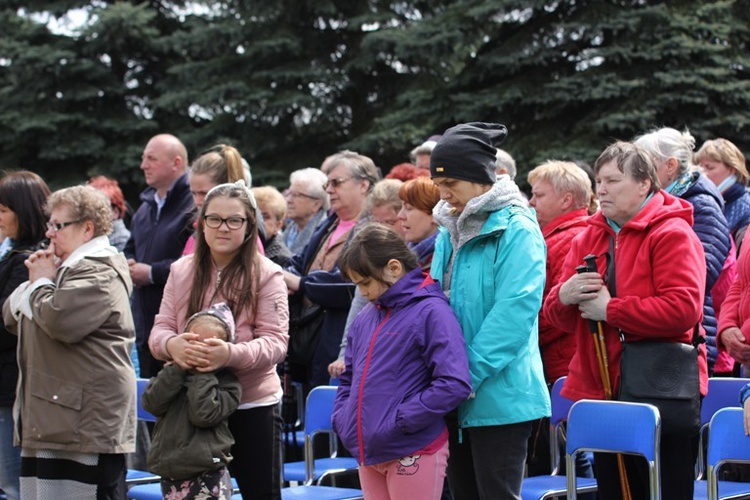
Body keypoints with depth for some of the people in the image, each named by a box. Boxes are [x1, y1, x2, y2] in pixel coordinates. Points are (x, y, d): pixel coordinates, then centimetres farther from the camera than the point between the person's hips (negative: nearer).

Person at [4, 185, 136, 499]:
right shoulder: (63, 267, 21)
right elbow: (12, 318, 22)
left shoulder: (99, 274, -12)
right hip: (51, 421, 11)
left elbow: (59, 320, -27)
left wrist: (40, 284, -7)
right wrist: (38, 281, 3)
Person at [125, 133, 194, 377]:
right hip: (145, 325, 9)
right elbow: (131, 250, 31)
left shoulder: (193, 205, -13)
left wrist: (152, 272, -17)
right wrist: (128, 266, 7)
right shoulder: (146, 206, 19)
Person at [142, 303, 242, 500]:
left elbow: (203, 414, -20)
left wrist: (202, 374, -16)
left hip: (207, 477, -5)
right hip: (171, 474, 6)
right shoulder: (172, 375, 11)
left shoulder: (227, 382, -5)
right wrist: (177, 368, -13)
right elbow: (152, 404, -7)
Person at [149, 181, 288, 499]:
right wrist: (171, 345, -22)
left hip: (252, 406, -3)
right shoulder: (181, 272, 8)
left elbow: (275, 341, -12)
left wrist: (232, 354, -32)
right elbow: (160, 330, 4)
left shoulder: (266, 275, -5)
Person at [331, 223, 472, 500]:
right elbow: (350, 377, 24)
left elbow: (454, 384, -20)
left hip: (413, 453, -7)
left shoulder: (430, 311, -12)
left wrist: (399, 422, -18)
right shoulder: (366, 317, 12)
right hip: (369, 452, 7)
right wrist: (342, 419, 6)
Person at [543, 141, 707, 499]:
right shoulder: (589, 238, 12)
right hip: (603, 390, 7)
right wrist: (564, 296, -10)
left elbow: (684, 308, -24)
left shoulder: (672, 234, -10)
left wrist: (610, 309, -19)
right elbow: (557, 316, 14)